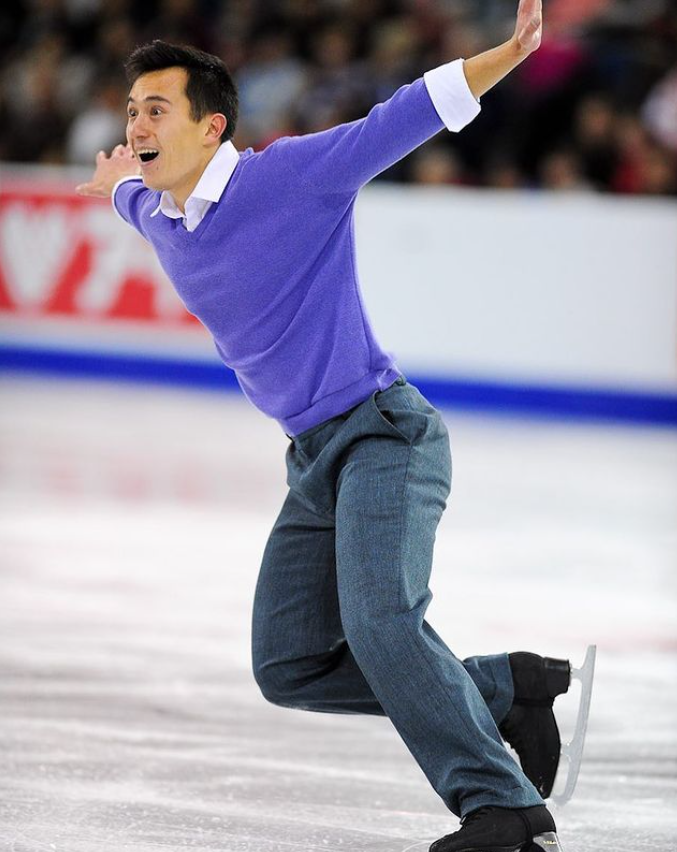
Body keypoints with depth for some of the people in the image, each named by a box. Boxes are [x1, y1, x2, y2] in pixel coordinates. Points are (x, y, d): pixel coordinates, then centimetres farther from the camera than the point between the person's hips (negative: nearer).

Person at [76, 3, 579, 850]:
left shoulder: (292, 174, -11)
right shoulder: (160, 221, 10)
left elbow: (404, 117, -19)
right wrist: (117, 185, 60)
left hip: (384, 434, -8)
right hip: (313, 462, 8)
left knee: (382, 626, -28)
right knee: (290, 669, 2)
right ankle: (508, 688, 9)